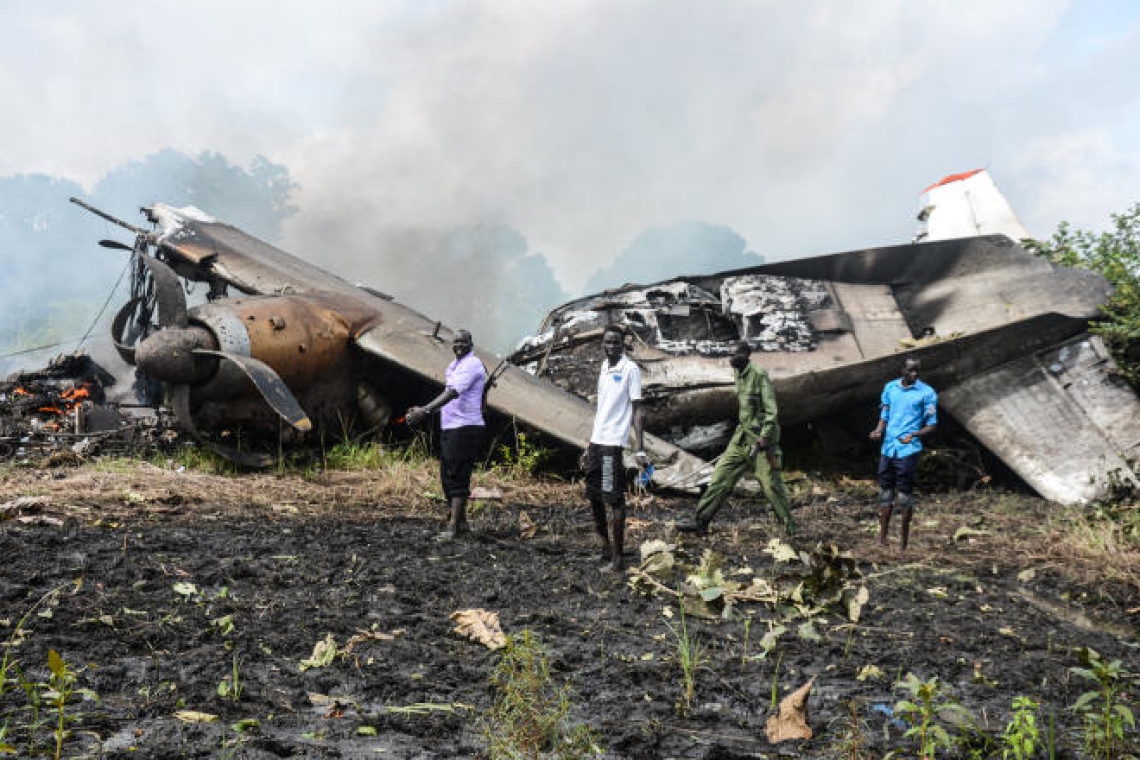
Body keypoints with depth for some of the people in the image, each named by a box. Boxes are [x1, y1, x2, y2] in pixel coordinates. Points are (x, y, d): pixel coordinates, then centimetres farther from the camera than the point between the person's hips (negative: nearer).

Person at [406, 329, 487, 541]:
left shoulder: (472, 365, -12)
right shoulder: (453, 366, 19)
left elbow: (453, 393, -24)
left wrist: (424, 411, -31)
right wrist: (422, 410, 12)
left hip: (466, 428, -10)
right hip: (448, 428, 10)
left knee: (457, 477, -11)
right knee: (447, 477, 11)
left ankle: (454, 527, -10)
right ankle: (462, 523, 20)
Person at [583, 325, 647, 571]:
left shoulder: (630, 370, -7)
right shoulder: (604, 368, 15)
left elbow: (636, 411, -10)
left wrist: (640, 450, -15)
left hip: (613, 443, -8)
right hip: (597, 442, 8)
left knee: (615, 500, -4)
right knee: (594, 497, 14)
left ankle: (617, 556, 3)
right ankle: (605, 546, 28)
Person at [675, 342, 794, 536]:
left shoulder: (759, 375, -14)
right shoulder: (739, 375, 11)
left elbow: (771, 411, -18)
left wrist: (763, 440, -22)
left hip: (761, 437, -8)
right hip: (741, 437, 8)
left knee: (772, 484, -3)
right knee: (721, 477, 4)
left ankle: (790, 527, 10)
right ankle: (700, 521, 7)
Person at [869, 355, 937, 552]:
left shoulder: (927, 393, -4)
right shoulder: (890, 388, 10)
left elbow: (932, 425, -3)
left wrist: (914, 435, -20)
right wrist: (878, 431, -4)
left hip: (908, 450, -5)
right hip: (887, 448, 5)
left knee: (905, 492, 0)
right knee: (885, 491, 9)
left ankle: (904, 538, 12)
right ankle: (882, 537, 15)